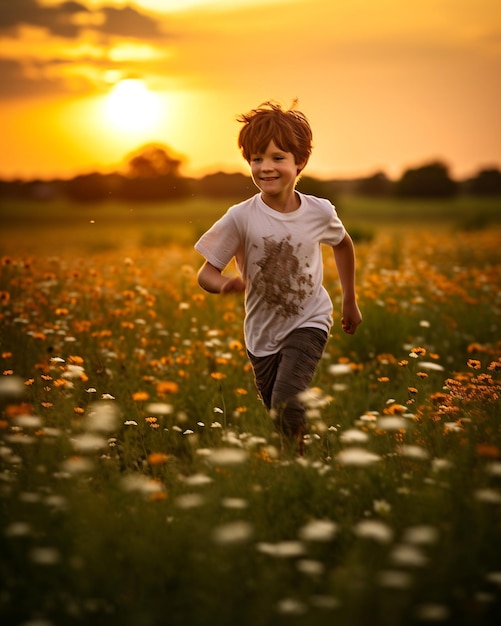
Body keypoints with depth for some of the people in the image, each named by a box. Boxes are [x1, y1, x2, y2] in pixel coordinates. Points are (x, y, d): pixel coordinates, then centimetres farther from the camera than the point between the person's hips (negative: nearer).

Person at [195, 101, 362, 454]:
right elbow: (206, 273, -16)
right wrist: (224, 285, -39)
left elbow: (343, 243, 11)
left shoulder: (320, 212, -12)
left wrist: (350, 301, 16)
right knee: (278, 414, 15)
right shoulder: (241, 218, -17)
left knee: (288, 405, -22)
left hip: (308, 324, -1)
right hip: (263, 332, 1)